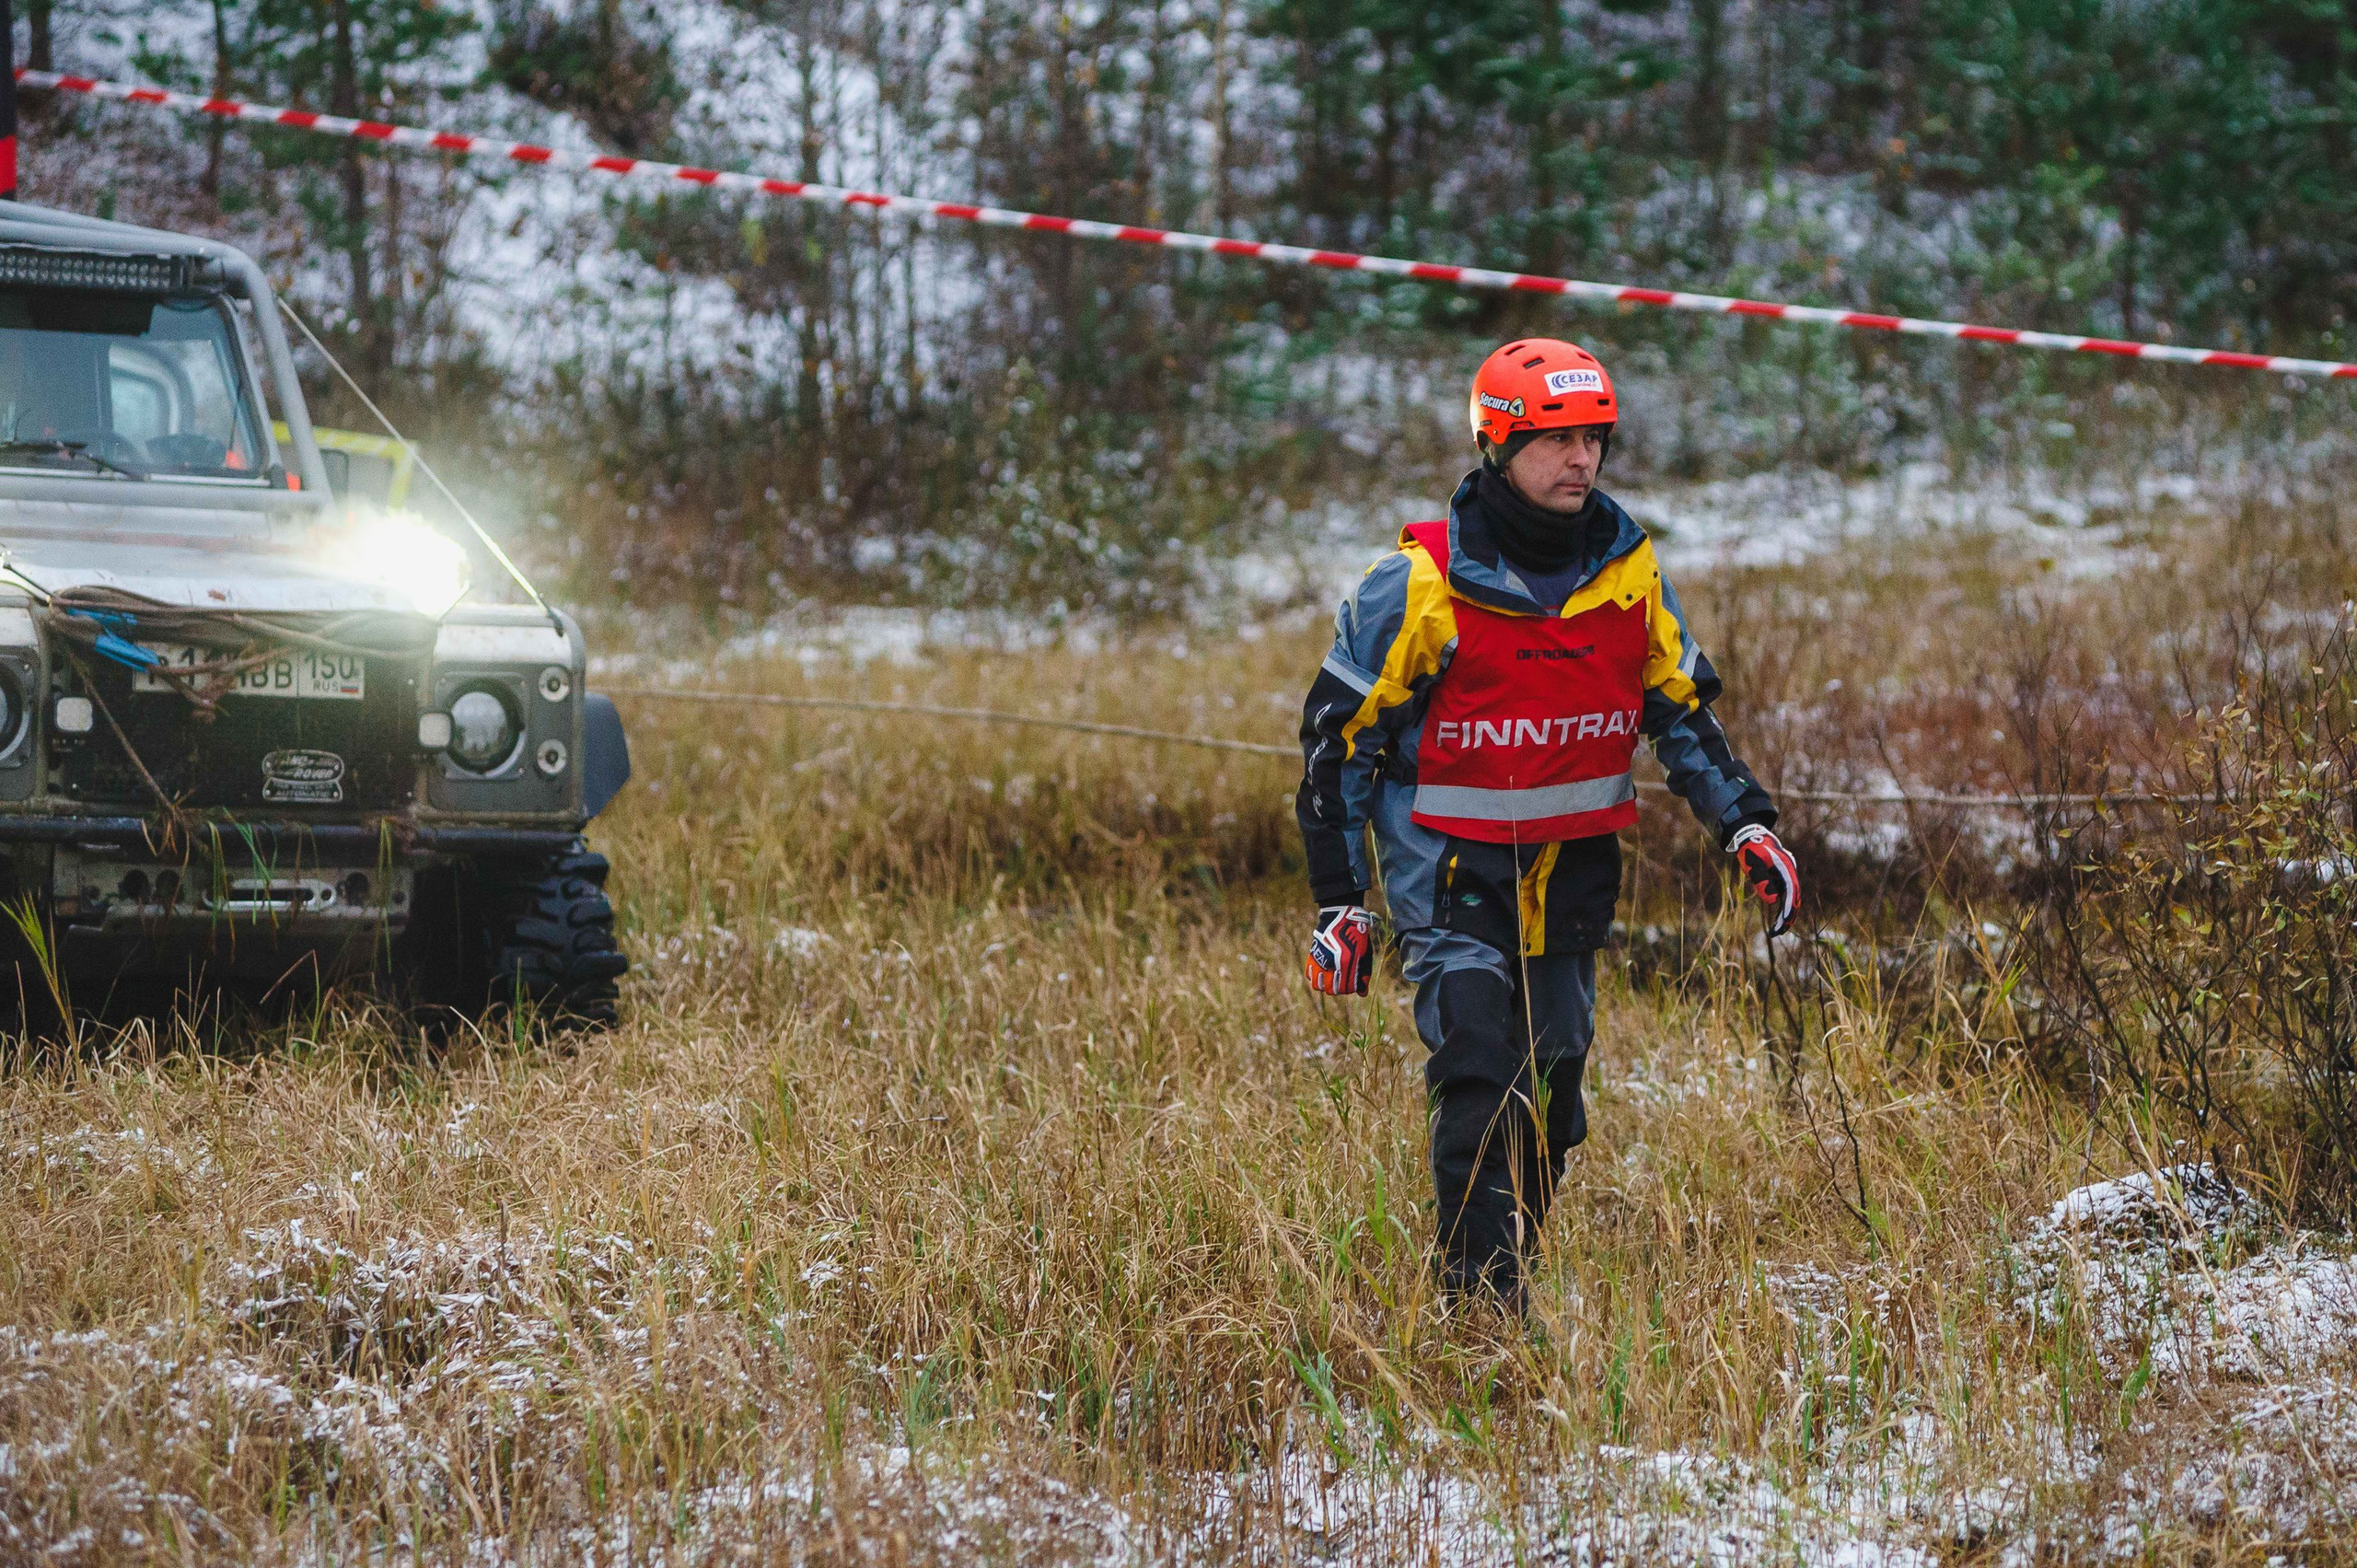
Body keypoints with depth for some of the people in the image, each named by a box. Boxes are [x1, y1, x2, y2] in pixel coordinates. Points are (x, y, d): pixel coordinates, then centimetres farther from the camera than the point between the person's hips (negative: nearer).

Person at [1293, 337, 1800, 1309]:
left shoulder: (1630, 571, 2)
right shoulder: (1422, 584, -13)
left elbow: (1682, 710, 16)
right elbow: (1338, 737, -5)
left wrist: (1747, 826, 4)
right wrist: (1339, 900, -6)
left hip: (1570, 879, 5)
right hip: (1452, 876, -5)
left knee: (1550, 1110, 9)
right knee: (1483, 1092, -18)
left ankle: (1510, 1275, 26)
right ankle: (1480, 1316, -17)